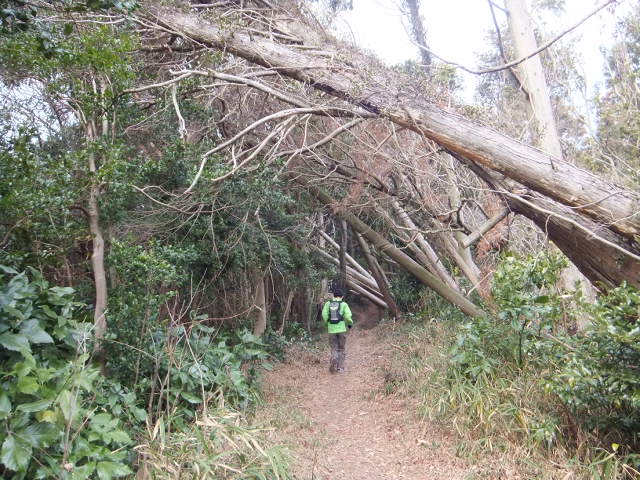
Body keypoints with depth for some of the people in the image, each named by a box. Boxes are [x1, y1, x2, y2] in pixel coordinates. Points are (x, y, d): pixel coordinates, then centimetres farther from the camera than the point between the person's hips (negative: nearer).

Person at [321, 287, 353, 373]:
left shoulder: (328, 303, 4)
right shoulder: (344, 304, -1)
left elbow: (324, 314, -9)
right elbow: (348, 316, -12)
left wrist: (327, 322, 8)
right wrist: (350, 324, 7)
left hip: (331, 330, 1)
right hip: (342, 329, -1)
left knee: (334, 348, 12)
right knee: (342, 349, 14)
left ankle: (333, 360, -17)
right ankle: (340, 367, 12)